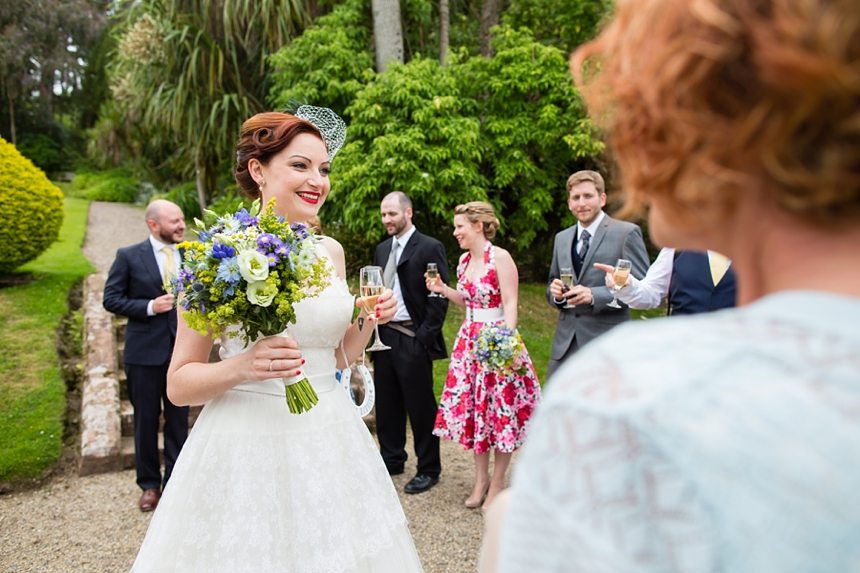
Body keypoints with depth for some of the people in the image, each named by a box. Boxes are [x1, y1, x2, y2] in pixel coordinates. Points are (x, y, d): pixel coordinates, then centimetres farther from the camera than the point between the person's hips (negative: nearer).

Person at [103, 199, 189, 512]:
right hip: (145, 351, -2)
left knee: (179, 418, 11)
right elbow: (111, 299, -4)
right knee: (146, 420, 11)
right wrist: (149, 307, -17)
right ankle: (149, 483, 28)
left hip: (181, 350, 2)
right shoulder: (129, 256, -4)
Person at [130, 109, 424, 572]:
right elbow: (179, 384, -8)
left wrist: (367, 321, -2)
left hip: (328, 440, 5)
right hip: (247, 445, -5)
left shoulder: (330, 251, 5)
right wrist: (242, 367, -25)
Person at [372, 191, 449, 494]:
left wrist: (425, 338, -15)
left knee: (420, 407, 2)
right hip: (383, 335, 7)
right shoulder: (382, 249, 14)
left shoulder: (430, 248, -8)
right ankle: (392, 459, 31)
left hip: (412, 340, -7)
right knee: (386, 404, 15)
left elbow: (439, 298, -11)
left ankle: (428, 469, 17)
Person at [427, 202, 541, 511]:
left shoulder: (500, 257, -12)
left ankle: (498, 482, 19)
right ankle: (481, 478, 25)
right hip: (469, 341, 7)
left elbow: (511, 305, -15)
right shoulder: (464, 260, 9)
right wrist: (443, 289, 6)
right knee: (472, 407, 10)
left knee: (500, 410, 3)